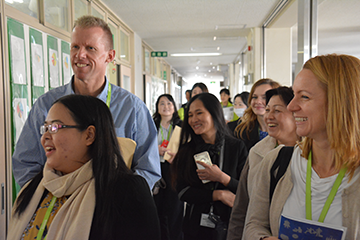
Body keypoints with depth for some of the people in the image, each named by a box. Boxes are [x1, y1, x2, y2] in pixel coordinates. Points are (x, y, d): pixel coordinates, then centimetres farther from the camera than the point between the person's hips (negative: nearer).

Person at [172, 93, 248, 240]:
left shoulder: (237, 147, -5)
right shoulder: (187, 150, -1)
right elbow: (182, 191, -7)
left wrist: (222, 178, -22)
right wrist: (219, 195, -15)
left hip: (229, 227, -1)